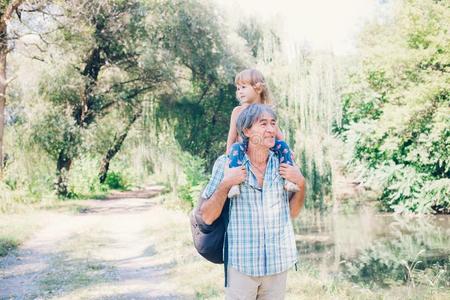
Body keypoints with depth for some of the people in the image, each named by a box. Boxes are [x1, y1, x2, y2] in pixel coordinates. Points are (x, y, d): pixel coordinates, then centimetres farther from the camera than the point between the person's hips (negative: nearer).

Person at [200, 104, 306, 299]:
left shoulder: (282, 164, 2)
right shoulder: (227, 163, -7)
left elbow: (292, 212, 11)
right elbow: (207, 217, -6)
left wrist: (301, 184, -5)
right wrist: (225, 184, -19)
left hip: (278, 265, 3)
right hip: (241, 265, -3)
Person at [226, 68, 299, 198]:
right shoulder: (238, 111, 5)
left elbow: (277, 133, 8)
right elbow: (232, 136, 3)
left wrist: (287, 151, -3)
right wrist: (228, 156, -6)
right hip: (244, 146, -1)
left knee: (282, 144, -20)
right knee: (236, 147, -33)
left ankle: (288, 179, -21)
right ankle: (234, 183, -47)